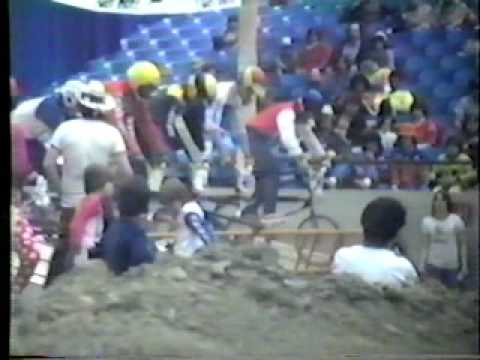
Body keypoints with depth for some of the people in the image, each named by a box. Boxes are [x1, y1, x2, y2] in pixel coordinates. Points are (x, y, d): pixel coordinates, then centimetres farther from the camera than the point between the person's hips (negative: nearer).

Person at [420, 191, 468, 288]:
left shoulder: (456, 220, -5)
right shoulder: (427, 221, 1)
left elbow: (462, 243, -1)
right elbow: (427, 245, 8)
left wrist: (464, 264, -4)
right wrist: (422, 264, 1)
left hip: (452, 265, -1)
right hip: (433, 264, 1)